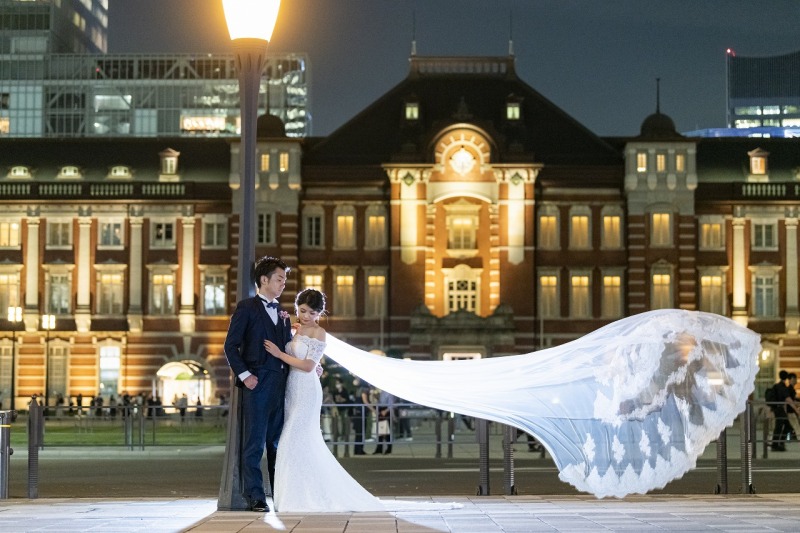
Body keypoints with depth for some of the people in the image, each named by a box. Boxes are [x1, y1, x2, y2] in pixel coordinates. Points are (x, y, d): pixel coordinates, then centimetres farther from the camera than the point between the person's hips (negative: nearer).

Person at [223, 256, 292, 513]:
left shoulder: (282, 313, 20)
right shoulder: (247, 308, 1)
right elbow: (231, 346, -4)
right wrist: (244, 375, -13)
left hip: (281, 383, 6)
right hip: (257, 383, -6)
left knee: (278, 443, 8)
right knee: (254, 443, -3)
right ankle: (255, 498, -1)